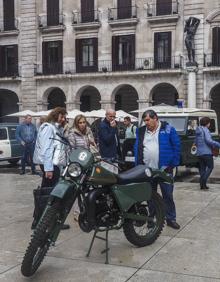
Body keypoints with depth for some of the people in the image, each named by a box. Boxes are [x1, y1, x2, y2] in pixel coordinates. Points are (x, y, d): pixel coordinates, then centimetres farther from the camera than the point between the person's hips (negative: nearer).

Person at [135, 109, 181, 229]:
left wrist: (173, 164, -5)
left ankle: (171, 219, 16)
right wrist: (138, 166, 4)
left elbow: (177, 146, -2)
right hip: (147, 170, 3)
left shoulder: (168, 129, -3)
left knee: (168, 195, 4)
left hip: (164, 169, -3)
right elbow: (137, 148, 11)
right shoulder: (141, 131, 7)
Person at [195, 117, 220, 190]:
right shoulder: (205, 130, -10)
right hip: (206, 152, -8)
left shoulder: (198, 131, 15)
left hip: (199, 153, 8)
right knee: (210, 167, 2)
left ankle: (202, 184, 9)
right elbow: (208, 140, -21)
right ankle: (203, 180, -13)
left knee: (202, 168, 11)